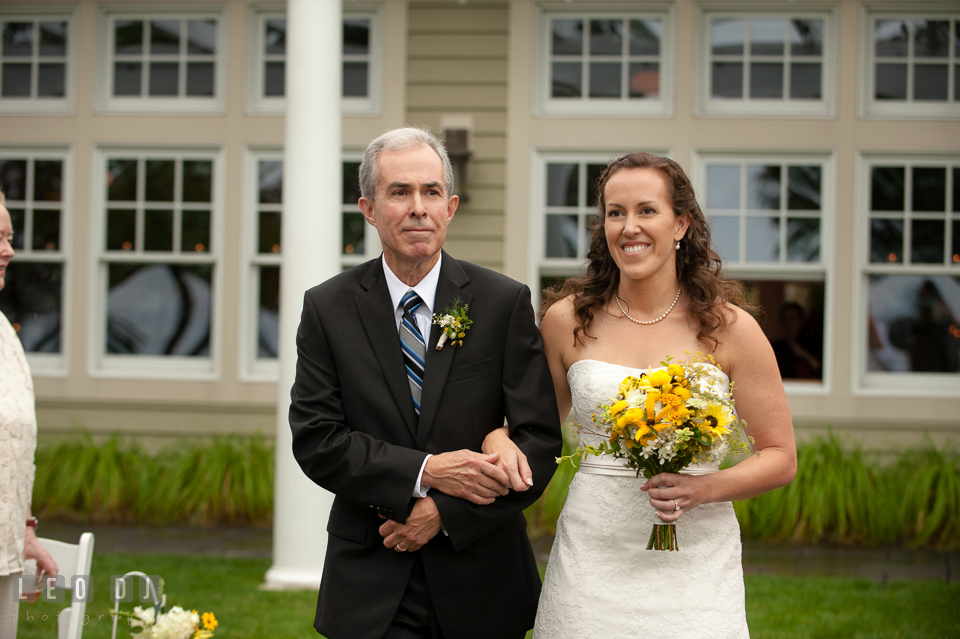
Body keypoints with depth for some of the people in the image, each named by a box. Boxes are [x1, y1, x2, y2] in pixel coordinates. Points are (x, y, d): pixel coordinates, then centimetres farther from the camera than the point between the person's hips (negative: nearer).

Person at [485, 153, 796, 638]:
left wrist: (703, 488, -14)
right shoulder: (568, 319, 2)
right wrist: (499, 439, -7)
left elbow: (780, 457, 2)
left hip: (694, 564, -1)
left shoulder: (729, 328, -2)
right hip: (592, 557, 1)